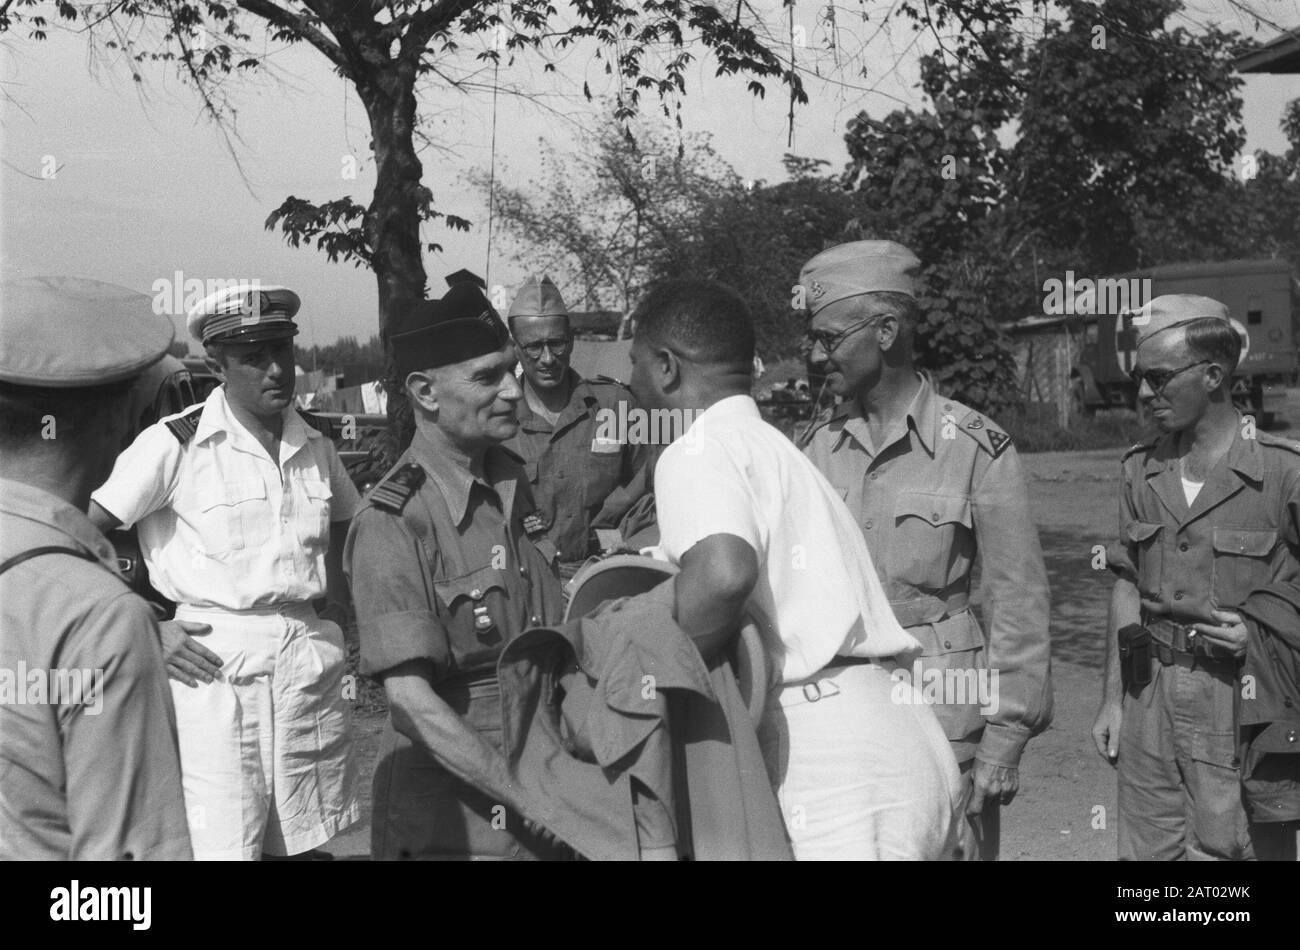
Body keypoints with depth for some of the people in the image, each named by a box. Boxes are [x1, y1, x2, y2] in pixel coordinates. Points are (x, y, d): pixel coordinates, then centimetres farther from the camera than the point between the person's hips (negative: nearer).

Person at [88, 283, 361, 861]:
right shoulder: (177, 443, -7)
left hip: (309, 658, 5)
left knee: (301, 843, 12)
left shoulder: (314, 442, 9)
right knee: (223, 847, -4)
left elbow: (343, 527, 27)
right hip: (215, 665, -5)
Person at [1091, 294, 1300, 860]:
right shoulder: (1140, 470, 6)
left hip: (1241, 701, -5)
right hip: (1151, 694, 5)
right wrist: (1111, 699, 10)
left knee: (1221, 850, 0)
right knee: (1146, 852, 12)